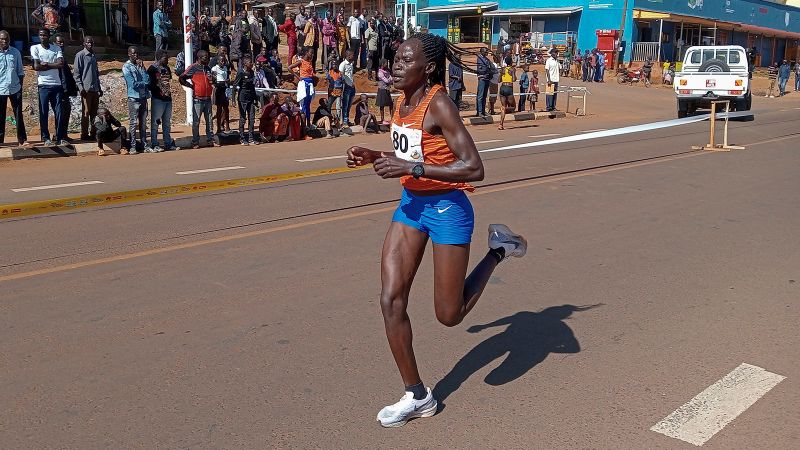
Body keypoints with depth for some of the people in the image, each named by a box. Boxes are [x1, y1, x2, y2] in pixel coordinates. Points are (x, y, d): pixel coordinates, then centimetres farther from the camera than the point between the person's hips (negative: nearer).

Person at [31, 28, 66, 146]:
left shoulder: (57, 48, 8)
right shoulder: (35, 48, 2)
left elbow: (61, 64, -6)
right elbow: (36, 67, -8)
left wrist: (46, 64, -10)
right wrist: (53, 66, -6)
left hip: (57, 84, 2)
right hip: (43, 85, -2)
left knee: (59, 112, 2)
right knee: (44, 113, 1)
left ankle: (60, 138, 7)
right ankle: (46, 138, 7)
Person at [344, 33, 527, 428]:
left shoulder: (439, 104, -20)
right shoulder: (402, 101, 4)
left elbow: (474, 168, -26)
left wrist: (412, 168, -29)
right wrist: (374, 157, 0)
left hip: (447, 208, -7)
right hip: (411, 204, 8)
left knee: (449, 315, 4)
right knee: (391, 300, 0)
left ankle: (498, 249, 26)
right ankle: (417, 397, 14)